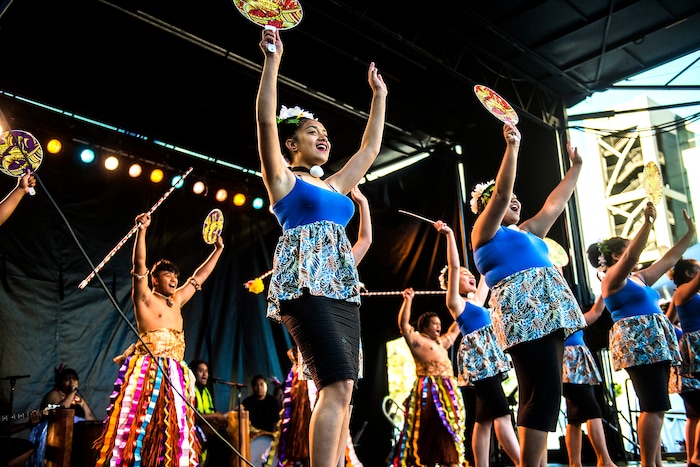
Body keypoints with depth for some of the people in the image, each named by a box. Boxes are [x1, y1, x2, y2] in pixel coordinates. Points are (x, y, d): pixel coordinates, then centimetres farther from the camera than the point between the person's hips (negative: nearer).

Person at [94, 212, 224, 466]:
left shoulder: (177, 300, 19)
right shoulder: (144, 296, 3)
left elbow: (199, 276, 26)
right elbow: (139, 264, -9)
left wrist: (218, 250, 29)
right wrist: (141, 230, -19)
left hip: (174, 373, 6)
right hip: (146, 369, -6)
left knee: (172, 428, 4)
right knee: (141, 424, -10)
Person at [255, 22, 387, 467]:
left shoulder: (335, 185, 26)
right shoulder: (282, 178, 9)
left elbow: (370, 148, 33)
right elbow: (265, 120, -3)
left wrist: (379, 95, 37)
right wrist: (272, 59, -5)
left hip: (342, 288, 7)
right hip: (305, 285, -7)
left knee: (340, 390, 0)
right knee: (338, 383, -21)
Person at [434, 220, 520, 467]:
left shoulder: (476, 300, 22)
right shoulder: (455, 302, 1)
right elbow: (453, 266, -9)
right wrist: (449, 235, -10)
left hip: (487, 359, 8)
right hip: (477, 359, -8)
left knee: (484, 418, 4)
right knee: (502, 413, -15)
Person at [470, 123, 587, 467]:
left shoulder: (526, 231, 27)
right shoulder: (484, 231, 5)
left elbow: (555, 204, 34)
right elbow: (501, 193, -7)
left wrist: (576, 166, 39)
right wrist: (512, 147, -9)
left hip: (548, 313, 9)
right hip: (523, 312, -9)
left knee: (543, 395, 5)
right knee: (543, 393, -16)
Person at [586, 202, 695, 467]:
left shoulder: (640, 278, 20)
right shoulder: (612, 277, -4)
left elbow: (669, 259, 26)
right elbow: (631, 257, -21)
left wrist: (690, 232, 25)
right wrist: (647, 223, -27)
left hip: (654, 344, 9)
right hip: (636, 343, -9)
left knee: (654, 408, 7)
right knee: (655, 407, -13)